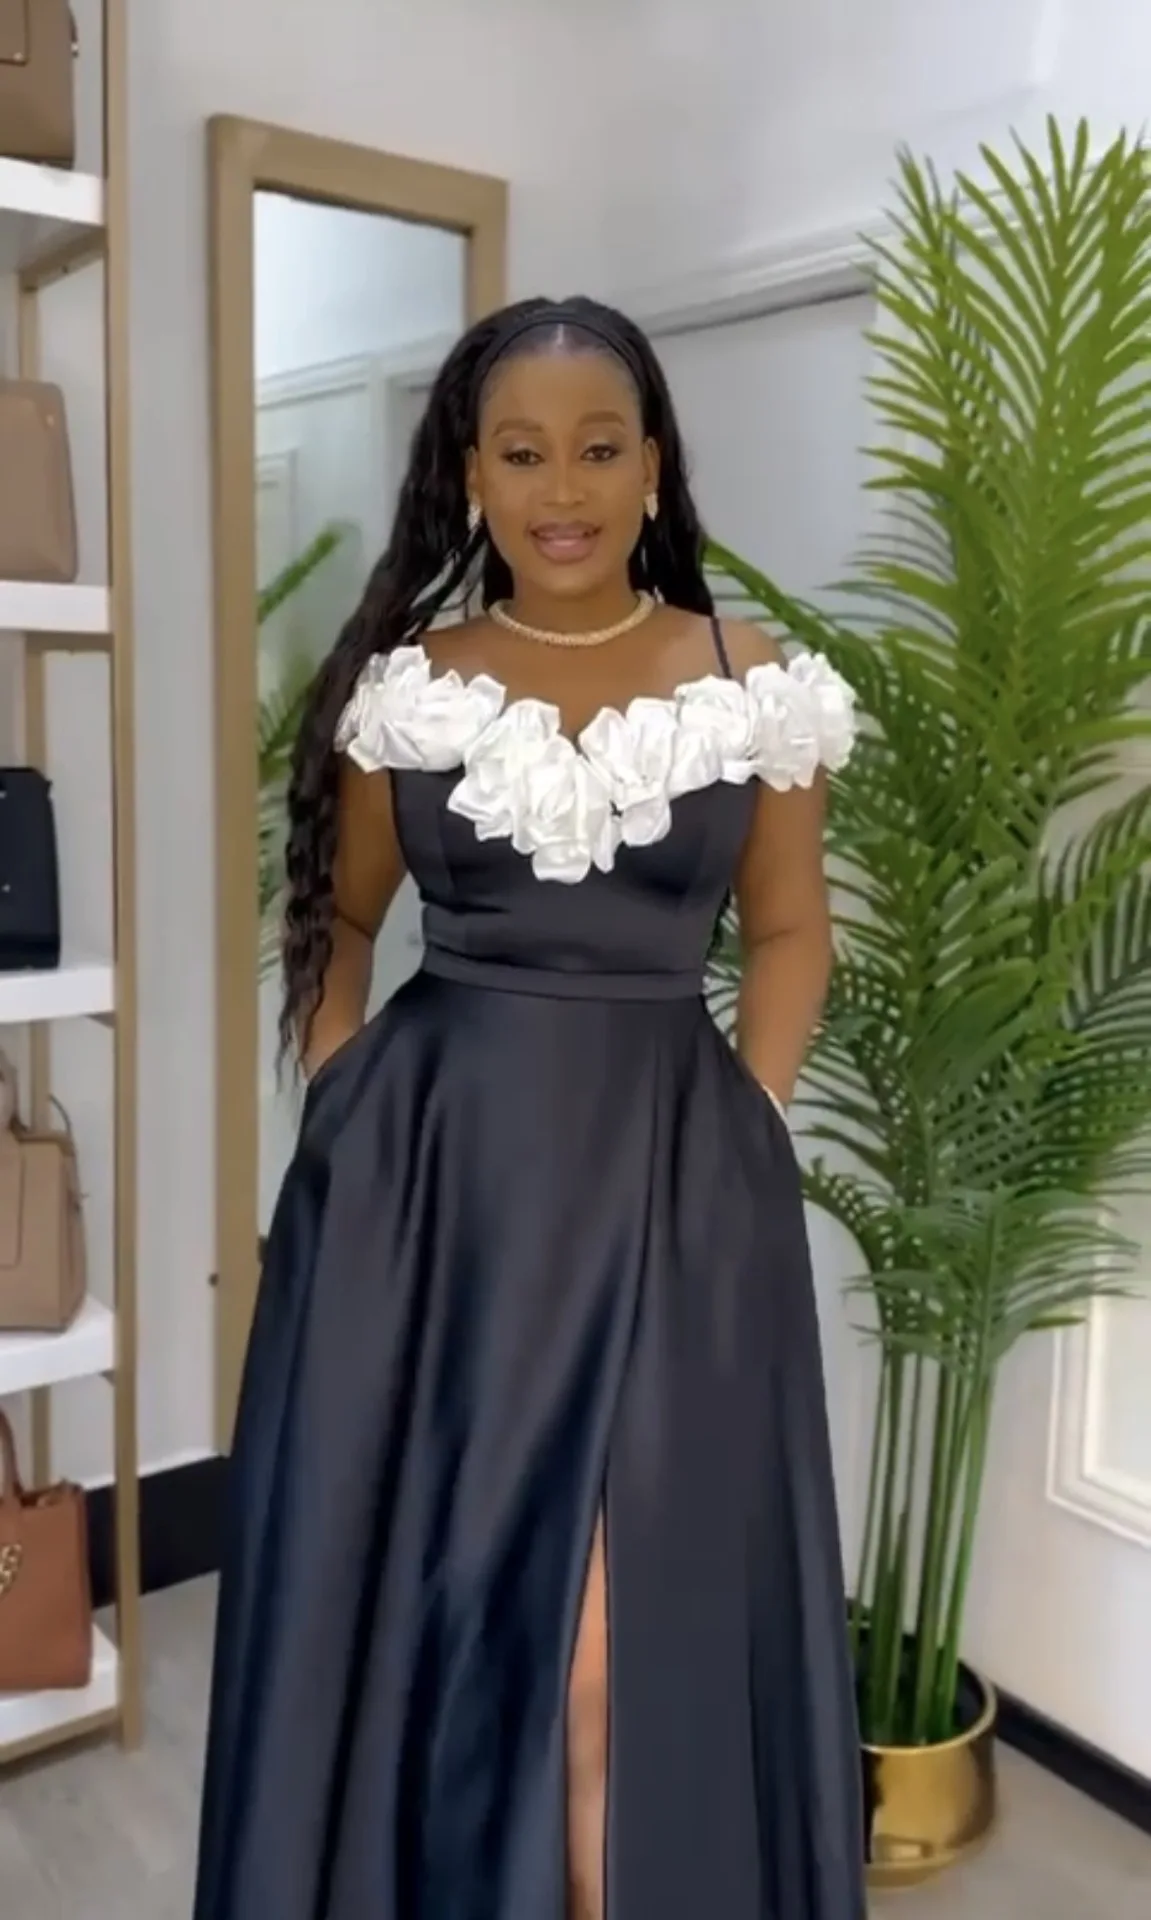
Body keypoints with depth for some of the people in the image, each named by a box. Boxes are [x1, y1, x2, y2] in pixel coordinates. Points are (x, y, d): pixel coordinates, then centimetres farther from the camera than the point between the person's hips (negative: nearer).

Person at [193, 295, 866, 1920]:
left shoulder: (753, 687, 0)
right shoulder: (403, 686, 3)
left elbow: (791, 932, 8)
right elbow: (339, 924, 12)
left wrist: (734, 1141, -1)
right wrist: (342, 1128, 3)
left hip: (665, 1184, -1)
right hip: (426, 1177, 2)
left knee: (636, 1620, 2)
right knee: (407, 1586, 12)